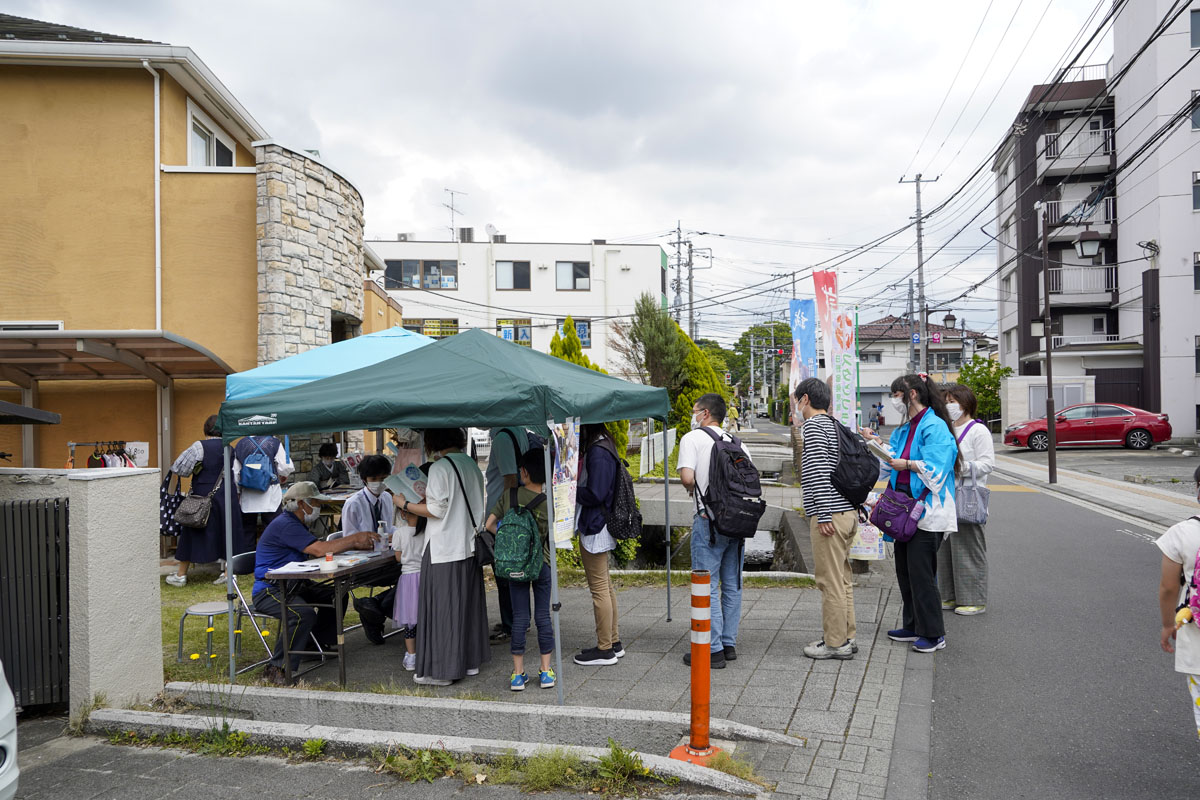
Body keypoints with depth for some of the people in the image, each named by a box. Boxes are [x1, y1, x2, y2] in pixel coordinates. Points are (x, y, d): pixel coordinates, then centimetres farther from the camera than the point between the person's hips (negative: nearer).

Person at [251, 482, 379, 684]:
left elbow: (319, 548, 14)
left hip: (289, 586, 11)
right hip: (268, 591, -11)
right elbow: (320, 550, -29)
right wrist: (355, 539, -18)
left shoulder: (296, 523, 15)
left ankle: (319, 645, 20)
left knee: (335, 596, 7)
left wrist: (356, 545, 2)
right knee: (304, 614, -34)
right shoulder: (285, 525, -20)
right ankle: (276, 670, -26)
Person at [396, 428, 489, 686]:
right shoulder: (470, 464, 10)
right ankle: (469, 660, 24)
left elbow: (436, 510, -17)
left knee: (442, 607, -1)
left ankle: (441, 669, 5)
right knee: (467, 602, 15)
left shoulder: (440, 467, -14)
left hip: (444, 549, -8)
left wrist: (405, 504, -5)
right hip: (469, 546, 8)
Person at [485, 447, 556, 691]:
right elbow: (551, 539, -8)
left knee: (519, 617, 7)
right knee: (543, 616, 9)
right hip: (542, 563, -1)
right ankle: (546, 672, 15)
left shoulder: (509, 495, -7)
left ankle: (518, 673, 12)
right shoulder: (549, 503, -11)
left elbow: (490, 524, -3)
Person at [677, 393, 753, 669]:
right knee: (732, 584, 13)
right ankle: (729, 644, 20)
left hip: (709, 520, -6)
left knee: (707, 586, -1)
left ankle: (713, 650, 1)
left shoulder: (692, 438, -3)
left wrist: (694, 491, 4)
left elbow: (687, 478, -15)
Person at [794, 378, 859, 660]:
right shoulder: (837, 426, 18)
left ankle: (835, 643, 3)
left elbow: (819, 472, -19)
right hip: (848, 512, 9)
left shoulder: (813, 426, -9)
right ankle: (847, 637, 20)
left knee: (830, 581, -3)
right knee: (842, 579, 14)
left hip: (829, 516, -9)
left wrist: (823, 515, -20)